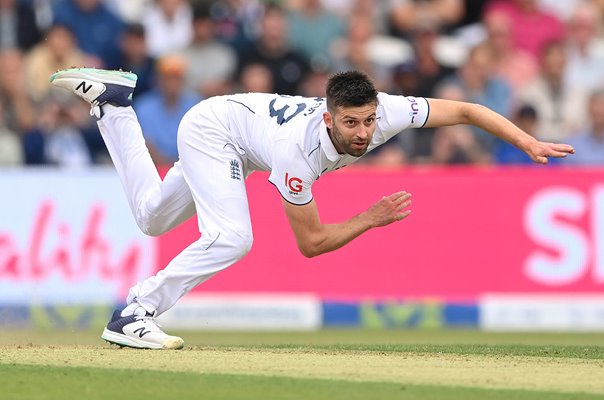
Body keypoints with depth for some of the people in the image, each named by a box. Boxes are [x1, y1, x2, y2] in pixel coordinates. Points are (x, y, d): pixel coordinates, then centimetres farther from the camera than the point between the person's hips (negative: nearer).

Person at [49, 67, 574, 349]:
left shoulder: (384, 113, -30)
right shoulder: (295, 152, -42)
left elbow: (462, 110, -19)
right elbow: (310, 242, -32)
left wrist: (529, 143, -27)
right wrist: (372, 218, -35)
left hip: (235, 129, 7)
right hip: (211, 128, -7)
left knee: (152, 219, 25)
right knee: (232, 238, -30)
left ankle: (113, 101, 37)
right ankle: (132, 316, -19)